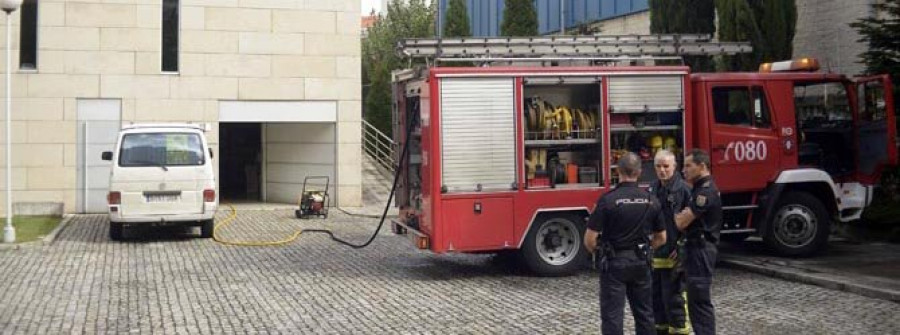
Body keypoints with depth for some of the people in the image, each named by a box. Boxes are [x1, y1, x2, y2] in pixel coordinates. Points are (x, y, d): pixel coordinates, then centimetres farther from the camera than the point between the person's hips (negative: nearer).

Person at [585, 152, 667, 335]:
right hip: (641, 263, 4)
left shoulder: (608, 200, -15)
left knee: (612, 315, 0)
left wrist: (598, 253, 5)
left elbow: (589, 239, -15)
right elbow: (661, 238, 8)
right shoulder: (650, 201, 0)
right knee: (644, 312, 15)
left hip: (614, 263, -4)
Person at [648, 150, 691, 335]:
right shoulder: (652, 189, 11)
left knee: (673, 296, -2)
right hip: (654, 253, 7)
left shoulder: (683, 189, -10)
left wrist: (681, 248, -16)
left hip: (673, 254, -7)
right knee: (656, 295, 14)